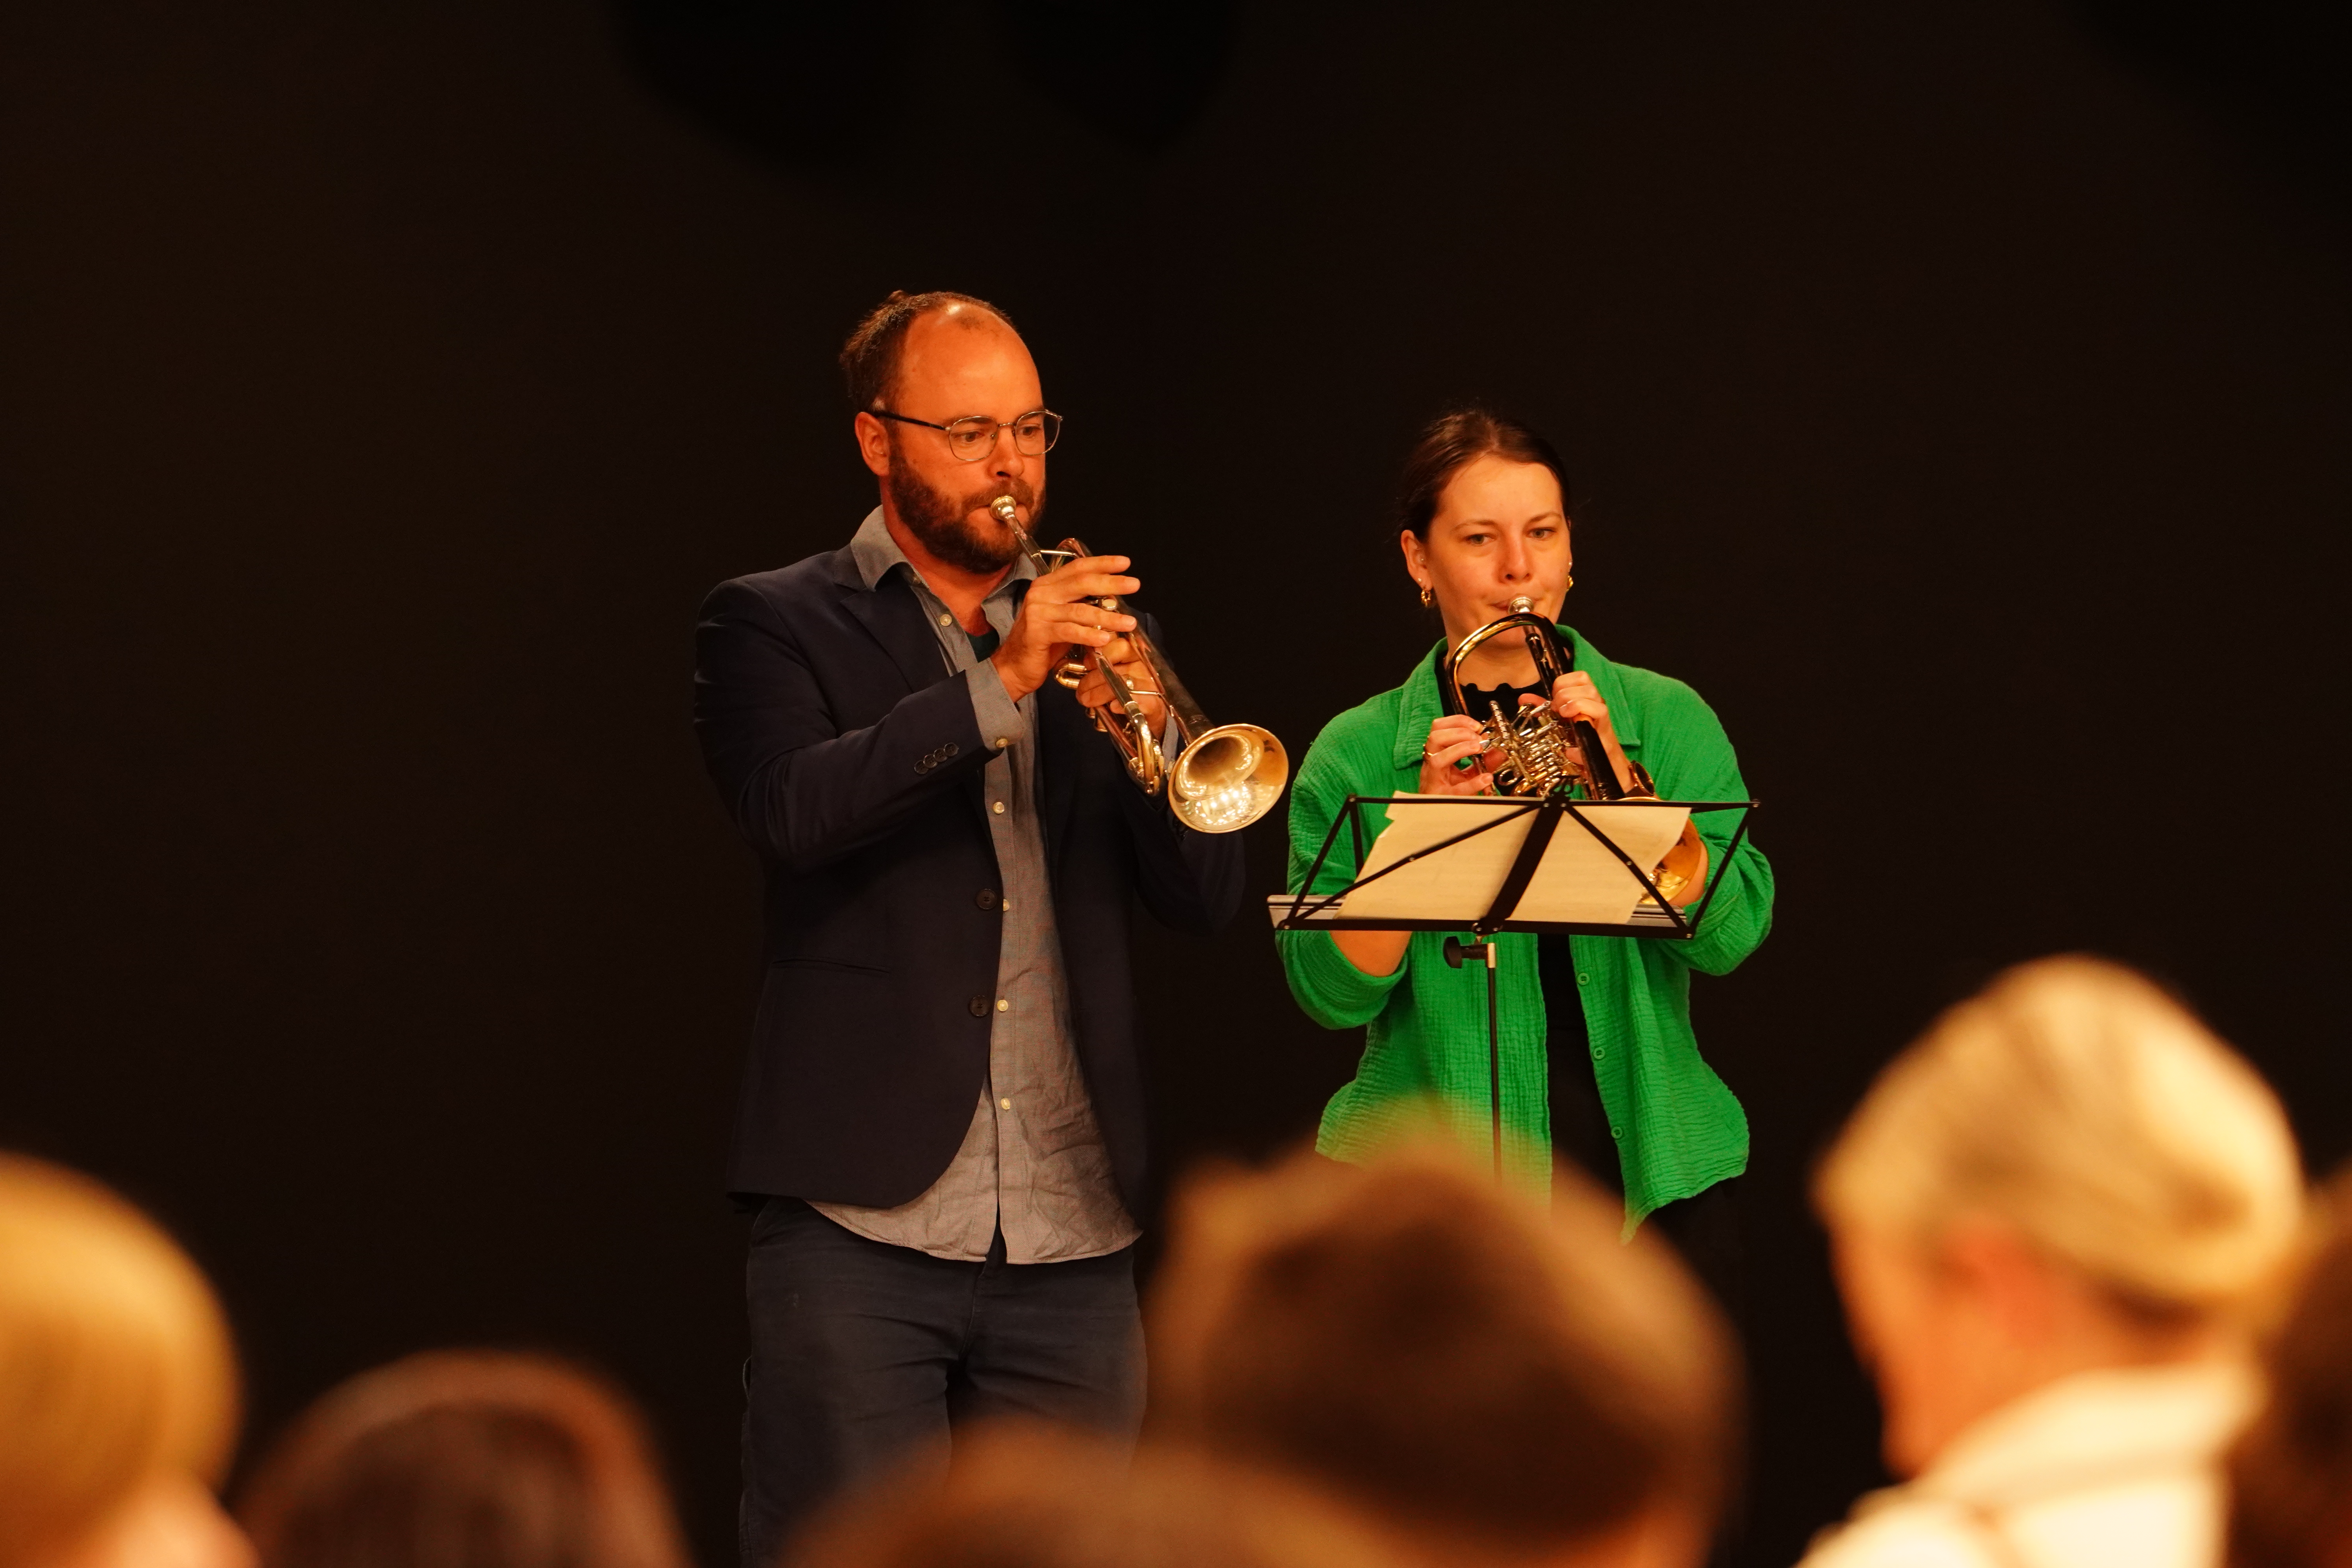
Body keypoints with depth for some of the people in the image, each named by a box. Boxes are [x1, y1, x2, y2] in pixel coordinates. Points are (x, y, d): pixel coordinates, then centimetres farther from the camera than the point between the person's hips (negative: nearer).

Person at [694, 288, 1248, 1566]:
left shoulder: (1093, 635, 16)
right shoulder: (775, 624, 5)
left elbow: (1204, 899, 8)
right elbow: (788, 810, -16)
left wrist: (1146, 723, -9)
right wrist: (1003, 681, -20)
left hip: (1073, 1236, 4)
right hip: (865, 1216, -4)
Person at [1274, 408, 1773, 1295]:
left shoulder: (1667, 721, 6)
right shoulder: (1356, 755, 3)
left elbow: (1731, 936, -7)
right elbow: (1332, 991, -7)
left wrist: (1616, 775, -17)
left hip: (1652, 1182, 1)